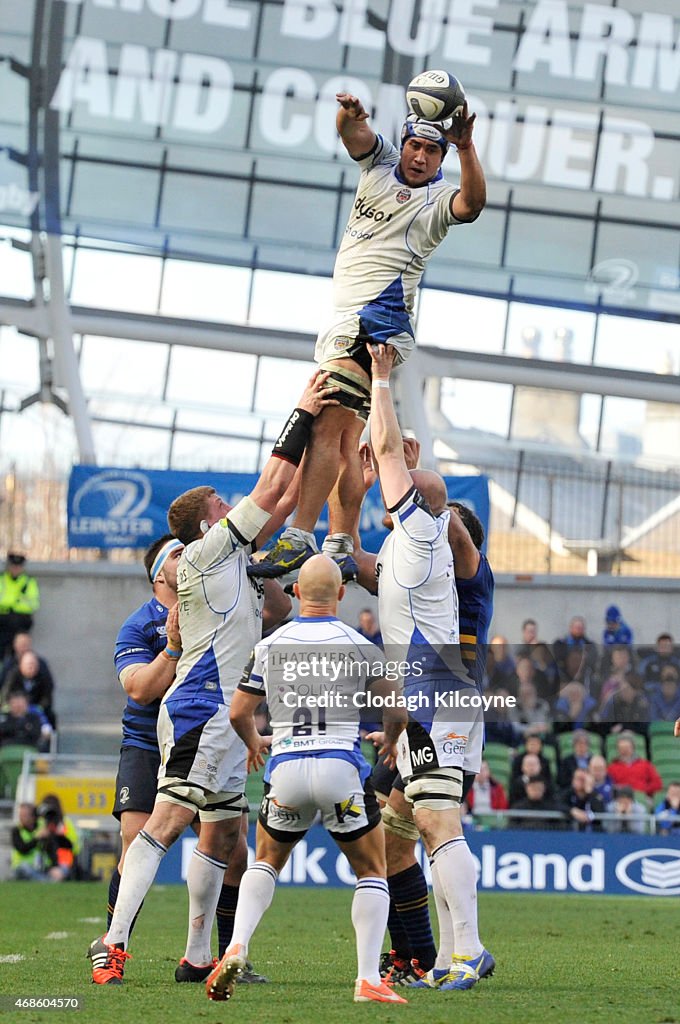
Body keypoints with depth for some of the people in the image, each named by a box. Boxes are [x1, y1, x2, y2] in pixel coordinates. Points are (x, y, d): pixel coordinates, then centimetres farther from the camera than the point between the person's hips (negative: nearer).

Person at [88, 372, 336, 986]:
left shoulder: (232, 559, 20)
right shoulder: (204, 553, -6)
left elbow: (277, 504, 27)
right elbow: (270, 491, -7)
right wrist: (302, 417, -1)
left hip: (225, 718, 10)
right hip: (199, 710, -10)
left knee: (225, 835, 10)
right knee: (169, 820, -16)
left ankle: (198, 956, 13)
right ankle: (114, 943, -21)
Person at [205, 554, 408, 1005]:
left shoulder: (270, 646, 6)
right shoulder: (359, 645, 0)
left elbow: (239, 712, 12)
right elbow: (397, 710, 0)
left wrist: (253, 743, 34)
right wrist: (391, 741, 23)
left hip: (285, 767, 2)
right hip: (340, 768, -2)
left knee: (267, 862, 25)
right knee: (372, 871, 13)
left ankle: (237, 947, 3)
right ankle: (369, 980, 0)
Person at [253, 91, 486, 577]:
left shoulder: (440, 199, -1)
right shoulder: (380, 161, 14)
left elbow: (474, 201, -21)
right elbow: (353, 131, -3)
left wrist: (466, 147, -35)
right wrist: (350, 112, -26)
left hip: (379, 317, -7)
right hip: (345, 318, 7)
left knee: (325, 427, -18)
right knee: (345, 442, 7)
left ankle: (299, 538, -24)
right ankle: (340, 548, 9)